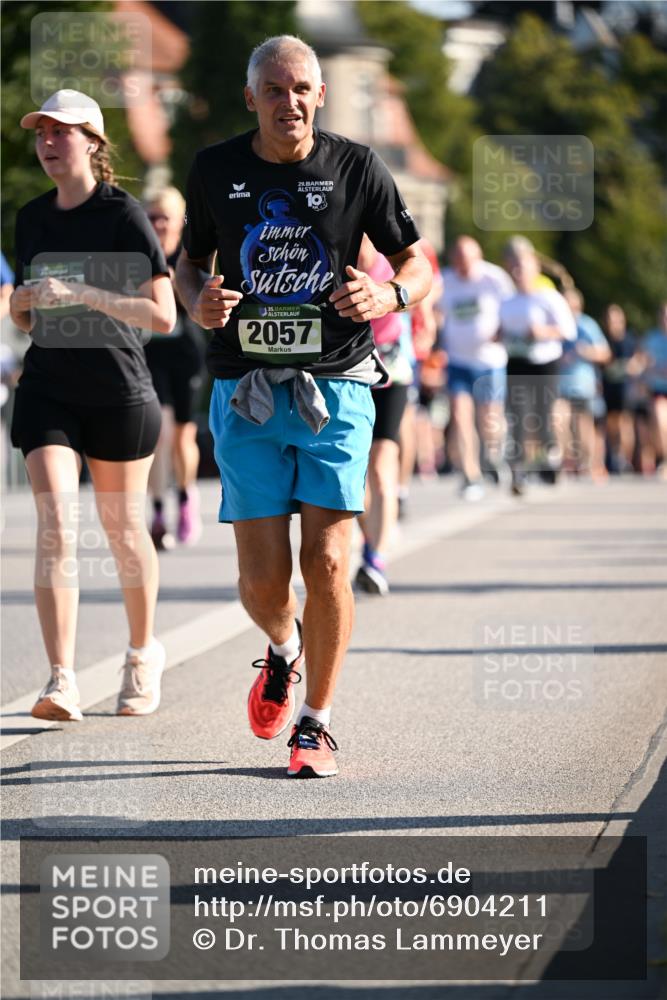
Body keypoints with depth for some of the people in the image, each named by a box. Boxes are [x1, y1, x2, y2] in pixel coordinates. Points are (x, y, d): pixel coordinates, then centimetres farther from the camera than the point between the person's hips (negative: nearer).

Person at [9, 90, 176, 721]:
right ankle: (62, 681, -18)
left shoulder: (125, 216, -8)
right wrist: (23, 303, -4)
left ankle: (143, 654, 34)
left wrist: (84, 293, -22)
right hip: (47, 390, 3)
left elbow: (163, 317, -14)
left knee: (122, 531, 10)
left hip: (120, 393, -3)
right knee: (56, 528, -12)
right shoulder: (31, 219, 9)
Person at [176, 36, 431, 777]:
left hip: (335, 389, -1)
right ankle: (284, 649, 32)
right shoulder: (216, 170, 3)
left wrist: (390, 295, -16)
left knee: (327, 565, -8)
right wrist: (197, 300, -6)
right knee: (262, 579, -5)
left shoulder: (355, 168, -1)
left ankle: (315, 724, 8)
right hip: (247, 391, 1)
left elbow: (416, 264, 7)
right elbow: (190, 259, 17)